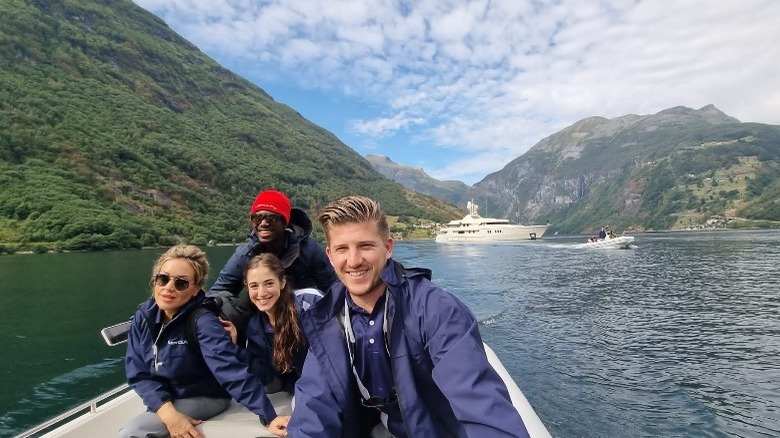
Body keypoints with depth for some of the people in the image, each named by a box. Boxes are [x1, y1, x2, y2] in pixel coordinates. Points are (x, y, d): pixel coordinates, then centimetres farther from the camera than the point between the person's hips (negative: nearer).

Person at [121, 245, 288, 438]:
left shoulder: (202, 321, -26)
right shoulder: (143, 316, -8)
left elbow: (232, 369, -35)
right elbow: (137, 373, -7)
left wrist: (269, 417, -42)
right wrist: (168, 413, -22)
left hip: (205, 398, -6)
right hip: (165, 400, 6)